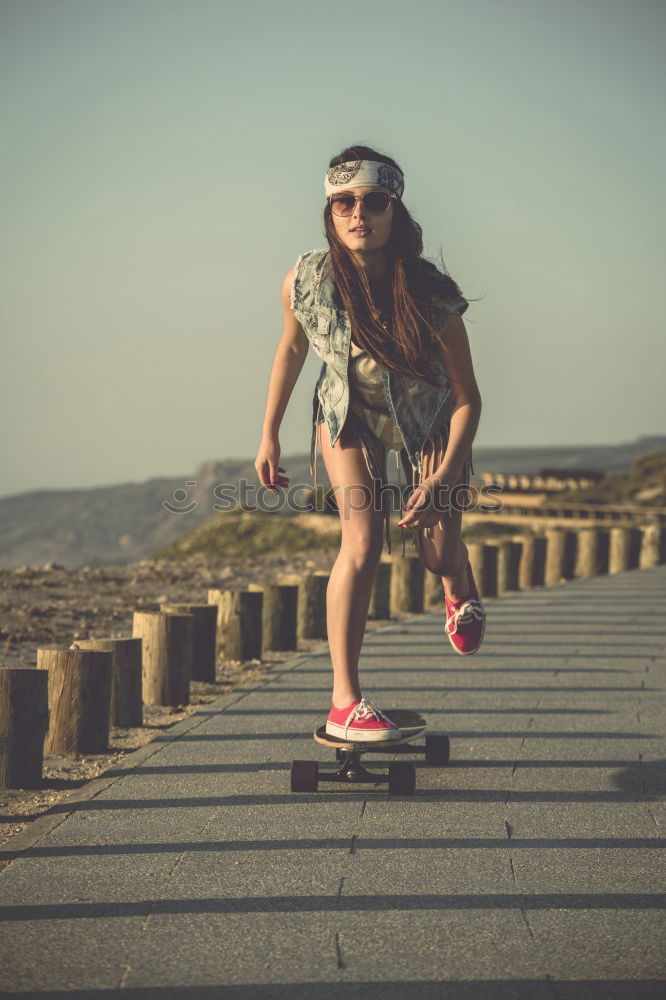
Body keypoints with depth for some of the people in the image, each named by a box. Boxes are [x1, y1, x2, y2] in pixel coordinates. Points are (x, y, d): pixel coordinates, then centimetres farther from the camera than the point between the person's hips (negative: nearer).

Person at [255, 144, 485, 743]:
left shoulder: (432, 294, -32)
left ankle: (460, 589, 42)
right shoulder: (305, 282, -26)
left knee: (437, 551, 0)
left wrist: (444, 476, -33)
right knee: (362, 542, -18)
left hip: (429, 421, 0)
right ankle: (345, 703, -12)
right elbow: (292, 347, -3)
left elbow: (467, 397, -23)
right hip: (350, 416, 0)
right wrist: (269, 436, 1)